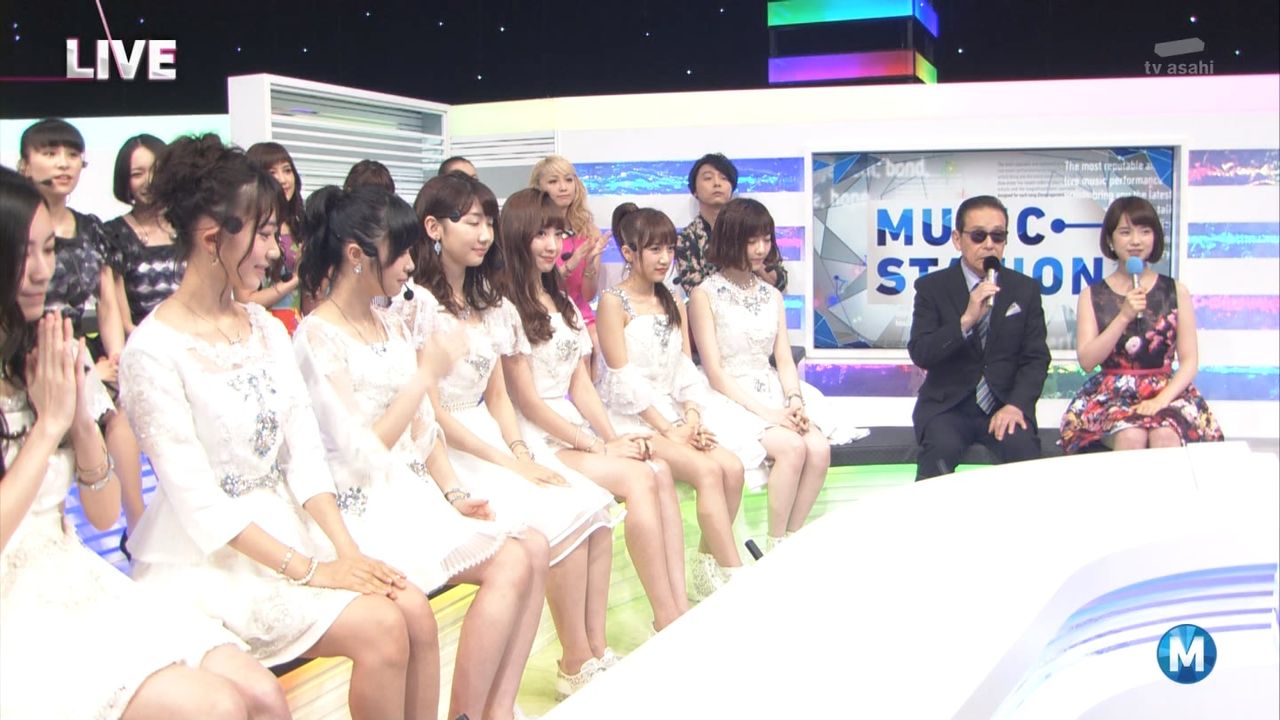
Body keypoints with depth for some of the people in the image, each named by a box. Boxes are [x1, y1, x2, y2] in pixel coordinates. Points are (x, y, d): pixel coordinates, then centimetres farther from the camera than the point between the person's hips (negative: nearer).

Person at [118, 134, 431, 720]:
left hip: (287, 529, 7)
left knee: (414, 611, -15)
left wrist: (347, 551, -9)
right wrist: (308, 570, -20)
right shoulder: (153, 352, -14)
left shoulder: (265, 327, 9)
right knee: (380, 627, -21)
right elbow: (196, 497, -17)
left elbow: (304, 452, 4)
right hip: (206, 559, -7)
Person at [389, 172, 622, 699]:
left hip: (489, 438, 8)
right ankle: (576, 666, -9)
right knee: (565, 519, -22)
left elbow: (497, 394, 14)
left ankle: (596, 652, -8)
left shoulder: (487, 303, 14)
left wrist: (522, 452, -5)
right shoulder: (415, 305, -12)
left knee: (598, 505, -12)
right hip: (445, 454, -8)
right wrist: (510, 464, -16)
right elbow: (431, 414, -15)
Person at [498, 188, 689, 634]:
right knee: (641, 478, -25)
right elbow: (527, 400, -10)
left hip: (575, 428, 7)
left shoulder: (564, 306, 21)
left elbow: (580, 385, 15)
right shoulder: (508, 308, -6)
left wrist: (613, 437, -3)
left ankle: (680, 609, -23)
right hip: (537, 439, -7)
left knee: (661, 472, -19)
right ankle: (667, 617, -23)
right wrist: (599, 446, -10)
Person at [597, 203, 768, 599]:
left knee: (733, 466, -19)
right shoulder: (613, 301, -4)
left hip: (674, 410, 6)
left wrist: (691, 417, -10)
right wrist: (668, 429, -17)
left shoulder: (673, 304, 17)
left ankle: (710, 568, -6)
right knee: (708, 470, -26)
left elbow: (686, 370, 9)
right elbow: (624, 379, -12)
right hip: (632, 416, -6)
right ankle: (736, 576, -20)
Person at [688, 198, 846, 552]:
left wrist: (794, 401, -11)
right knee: (792, 447, -29)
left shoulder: (772, 295, 16)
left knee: (819, 448, -23)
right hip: (729, 400, -5)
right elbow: (715, 372, -9)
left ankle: (792, 541, -11)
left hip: (774, 393, 5)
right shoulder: (705, 294, -3)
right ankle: (775, 548, -16)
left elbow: (784, 360, 11)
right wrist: (766, 412, -18)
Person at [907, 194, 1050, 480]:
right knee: (941, 450, -32)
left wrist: (1017, 404, -12)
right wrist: (966, 320, -22)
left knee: (1024, 450, -28)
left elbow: (1036, 358, 5)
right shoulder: (932, 287, 3)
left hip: (1004, 404, 2)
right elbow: (919, 354, -8)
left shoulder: (1025, 289, 9)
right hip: (947, 404, -1)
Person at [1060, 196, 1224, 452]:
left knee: (1165, 437, -33)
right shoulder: (1092, 296, 8)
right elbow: (1087, 361, -2)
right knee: (1131, 437, -33)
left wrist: (1161, 400, -12)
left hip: (1166, 392, 0)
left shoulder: (1176, 291, 8)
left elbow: (1189, 360, 4)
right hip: (1110, 394, 0)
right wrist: (1124, 316, -12)